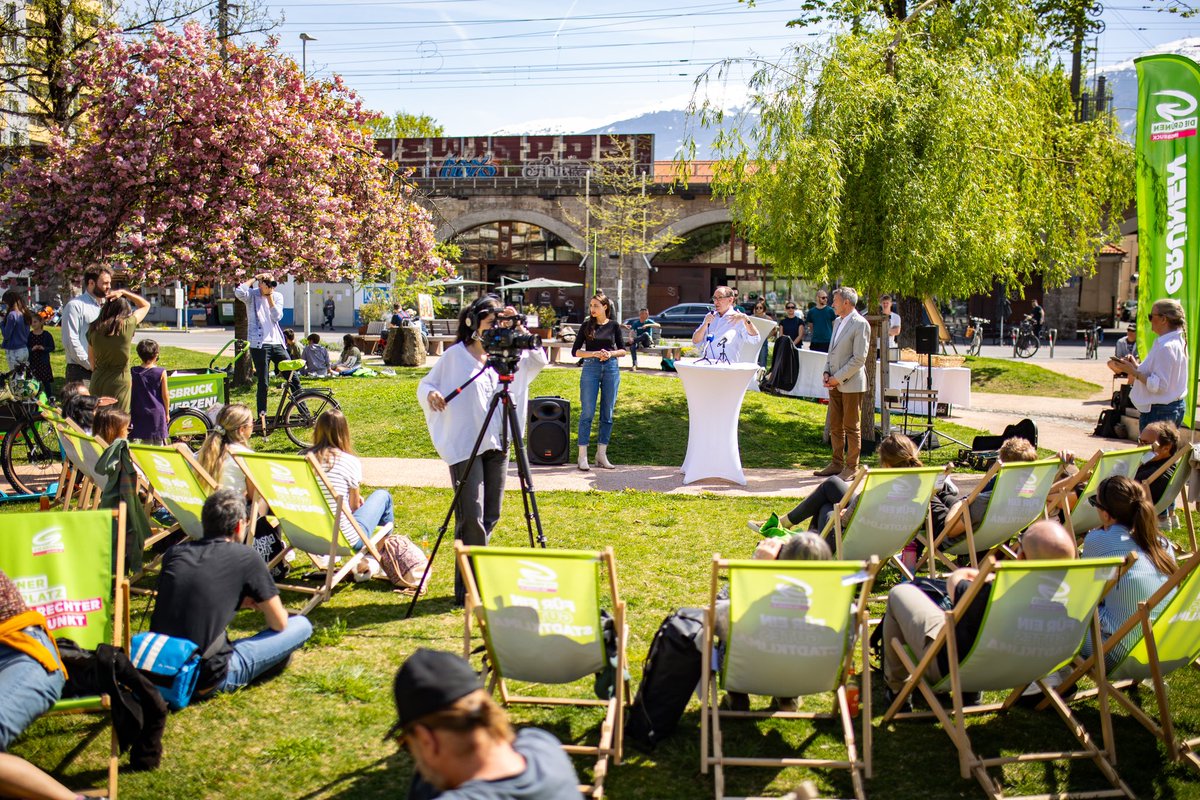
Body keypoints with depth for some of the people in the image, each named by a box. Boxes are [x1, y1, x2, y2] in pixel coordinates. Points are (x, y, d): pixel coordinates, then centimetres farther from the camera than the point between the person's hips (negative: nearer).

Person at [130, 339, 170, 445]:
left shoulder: (133, 372, -3)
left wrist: (131, 409, 15)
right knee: (158, 442, 7)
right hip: (157, 412, -2)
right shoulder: (161, 372, -9)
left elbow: (130, 394, 2)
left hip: (139, 413, 2)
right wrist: (167, 412, 8)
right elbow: (165, 395, -4)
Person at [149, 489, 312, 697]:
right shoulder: (245, 557, -6)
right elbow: (279, 623, 4)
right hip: (206, 680, -6)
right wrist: (261, 604, 27)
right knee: (302, 625, 6)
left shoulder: (175, 552, 8)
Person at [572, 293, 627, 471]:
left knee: (607, 413, 4)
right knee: (587, 412, -5)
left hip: (611, 369, 2)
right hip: (590, 369, -1)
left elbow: (623, 350, 10)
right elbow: (575, 351, 3)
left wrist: (611, 354, -11)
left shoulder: (614, 326, 6)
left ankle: (601, 454, 12)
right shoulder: (586, 325, 4)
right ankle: (583, 456, -2)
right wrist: (594, 354, -12)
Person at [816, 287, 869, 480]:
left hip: (851, 383, -8)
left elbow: (859, 359, -17)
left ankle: (851, 468, 8)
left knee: (851, 427, 0)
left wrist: (838, 378, -15)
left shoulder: (860, 324, -13)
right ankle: (837, 463, 22)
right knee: (835, 426, 12)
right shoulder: (838, 322, 14)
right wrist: (827, 372, 5)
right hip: (835, 384, 8)